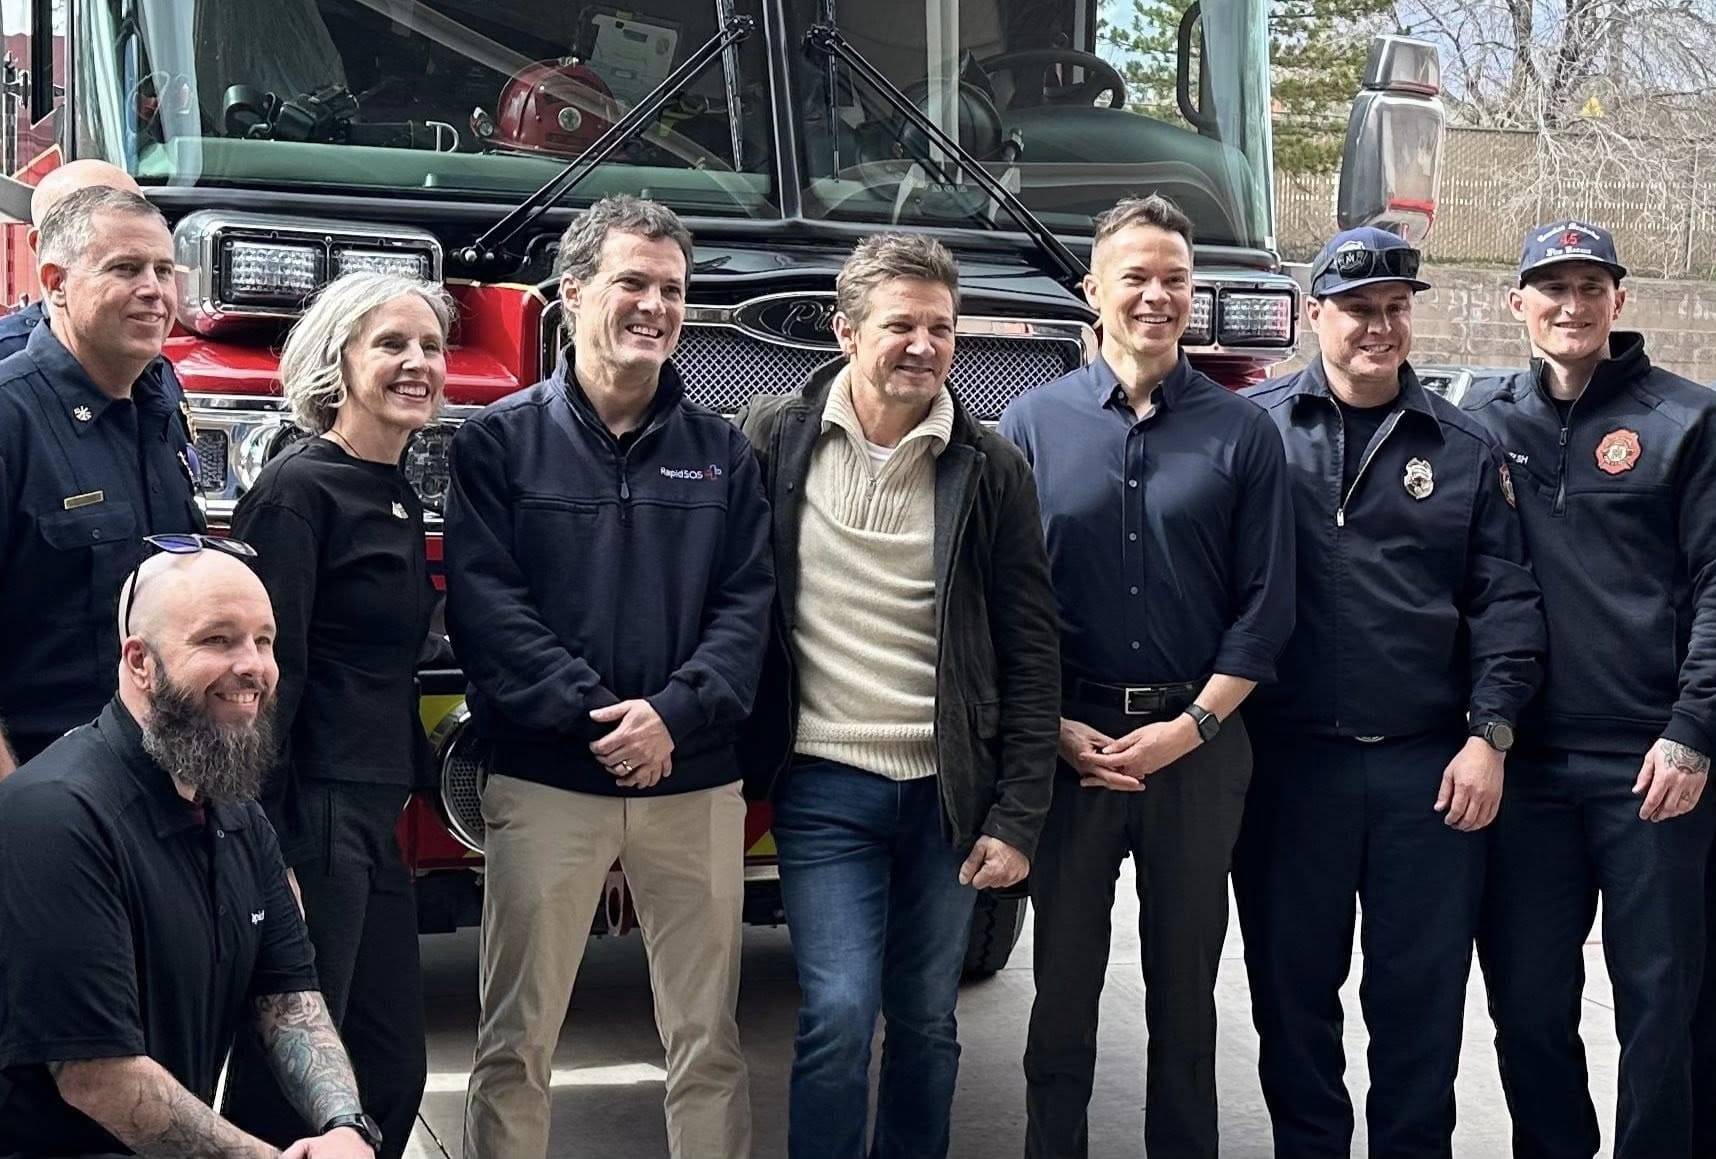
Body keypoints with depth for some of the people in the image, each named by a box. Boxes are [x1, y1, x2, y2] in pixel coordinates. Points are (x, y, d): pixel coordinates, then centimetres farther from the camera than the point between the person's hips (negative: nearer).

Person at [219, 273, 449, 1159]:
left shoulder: (400, 500, 15)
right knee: (288, 1088, -1)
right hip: (310, 820, -9)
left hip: (375, 821, 9)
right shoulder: (298, 490, -12)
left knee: (390, 1074, 12)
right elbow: (266, 676, -17)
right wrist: (267, 852, -20)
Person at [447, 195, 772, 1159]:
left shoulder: (722, 449, 9)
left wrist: (674, 713, -13)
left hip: (696, 781, 2)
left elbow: (747, 603, 3)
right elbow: (485, 602, -7)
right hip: (546, 779, -2)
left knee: (709, 1039, 8)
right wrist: (595, 714, -15)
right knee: (516, 1041, 4)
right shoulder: (501, 439, 2)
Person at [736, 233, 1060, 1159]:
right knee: (839, 1013, -8)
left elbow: (1030, 655, 1)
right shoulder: (774, 439, -1)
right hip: (825, 786, -1)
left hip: (949, 791, 2)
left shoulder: (991, 471, 0)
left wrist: (1017, 818, -2)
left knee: (927, 1022, 10)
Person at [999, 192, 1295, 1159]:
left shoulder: (1242, 432, 2)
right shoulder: (1035, 421, 2)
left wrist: (1192, 726, -9)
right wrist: (1054, 728, -7)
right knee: (1064, 979, 9)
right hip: (1068, 741, 0)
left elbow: (1267, 603, 0)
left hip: (1199, 741, 0)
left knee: (1186, 982, 11)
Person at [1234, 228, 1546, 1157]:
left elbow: (1505, 600, 6)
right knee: (1292, 986, 9)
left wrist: (1489, 734, -3)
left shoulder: (1465, 449, 8)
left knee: (1423, 993, 7)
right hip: (1288, 760, -1)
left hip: (1429, 766, 1)